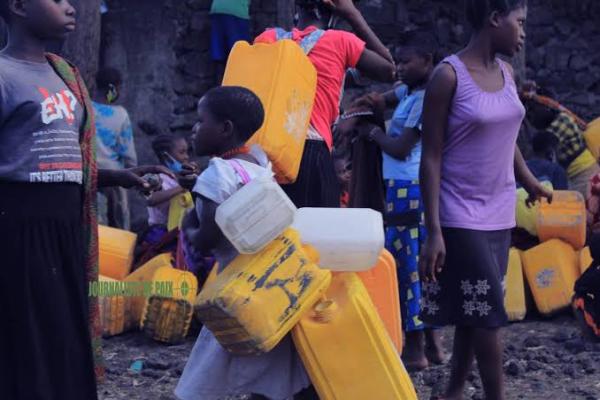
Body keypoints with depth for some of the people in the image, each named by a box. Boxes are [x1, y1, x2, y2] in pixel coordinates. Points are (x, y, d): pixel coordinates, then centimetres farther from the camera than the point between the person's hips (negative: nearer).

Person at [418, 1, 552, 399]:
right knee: (488, 314, -7)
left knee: (475, 312, 10)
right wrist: (433, 231, -17)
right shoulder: (450, 75, -13)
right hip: (463, 217, -6)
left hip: (500, 214, 6)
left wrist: (530, 183, 35)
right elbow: (431, 157, -13)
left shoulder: (507, 72, 7)